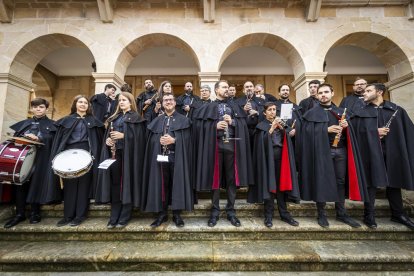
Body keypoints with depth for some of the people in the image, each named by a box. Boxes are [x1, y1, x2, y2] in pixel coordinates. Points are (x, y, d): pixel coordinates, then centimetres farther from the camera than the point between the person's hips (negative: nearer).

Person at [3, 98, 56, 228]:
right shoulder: (23, 124, 22)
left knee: (36, 182, -9)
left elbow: (53, 140, -5)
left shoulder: (51, 124, 9)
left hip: (40, 158, -4)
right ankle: (20, 213, 7)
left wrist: (38, 139, -17)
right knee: (20, 182, -3)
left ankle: (35, 212, 2)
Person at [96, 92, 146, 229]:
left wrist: (123, 135, -18)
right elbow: (108, 133, 19)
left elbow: (138, 136, -10)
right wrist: (107, 139, -2)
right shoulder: (114, 117, 20)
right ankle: (114, 217, 17)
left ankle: (124, 217, 11)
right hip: (114, 153, 6)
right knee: (114, 185, 7)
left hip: (128, 154, -6)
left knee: (126, 184, -1)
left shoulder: (136, 118, 1)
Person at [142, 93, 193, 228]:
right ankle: (162, 213, 20)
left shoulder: (183, 120, 7)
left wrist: (173, 140, -18)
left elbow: (187, 138, -4)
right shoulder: (157, 121, 17)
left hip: (177, 157, -2)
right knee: (162, 185, 7)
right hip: (160, 157, 3)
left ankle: (177, 214, 14)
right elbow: (151, 139, 9)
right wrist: (159, 140, -12)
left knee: (177, 185, 1)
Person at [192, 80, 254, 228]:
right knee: (215, 176, 2)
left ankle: (231, 211, 17)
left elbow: (244, 123, 9)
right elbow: (199, 123, -2)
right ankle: (215, 211, 15)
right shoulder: (209, 107, 8)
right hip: (215, 144, -2)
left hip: (231, 144, 2)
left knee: (232, 177, 5)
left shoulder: (235, 107, 17)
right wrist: (215, 125, -13)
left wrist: (232, 122, -7)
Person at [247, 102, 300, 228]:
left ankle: (284, 214, 15)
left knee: (281, 185, 5)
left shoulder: (280, 123, 17)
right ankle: (268, 216, 5)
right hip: (268, 157, -4)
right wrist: (272, 128, -17)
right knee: (269, 186, -4)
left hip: (280, 156, 4)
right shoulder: (261, 125, 3)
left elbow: (286, 140, 5)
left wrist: (281, 128, -11)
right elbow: (262, 141, -12)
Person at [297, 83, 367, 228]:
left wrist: (346, 126, -5)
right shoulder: (312, 113, 1)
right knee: (322, 182, 0)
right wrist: (326, 129, -19)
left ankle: (341, 213, 24)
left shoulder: (340, 112, 16)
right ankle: (321, 214, 12)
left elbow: (349, 132, 17)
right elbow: (307, 131, -10)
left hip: (341, 150, 5)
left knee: (340, 181, 11)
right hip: (322, 151, -5)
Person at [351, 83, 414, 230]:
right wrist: (375, 132, -13)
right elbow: (355, 131, -4)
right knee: (371, 182, 1)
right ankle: (369, 214, 11)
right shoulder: (360, 112, 4)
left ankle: (398, 213, 28)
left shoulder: (397, 110, 8)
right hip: (371, 151, -2)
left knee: (394, 182, 12)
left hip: (392, 151, 2)